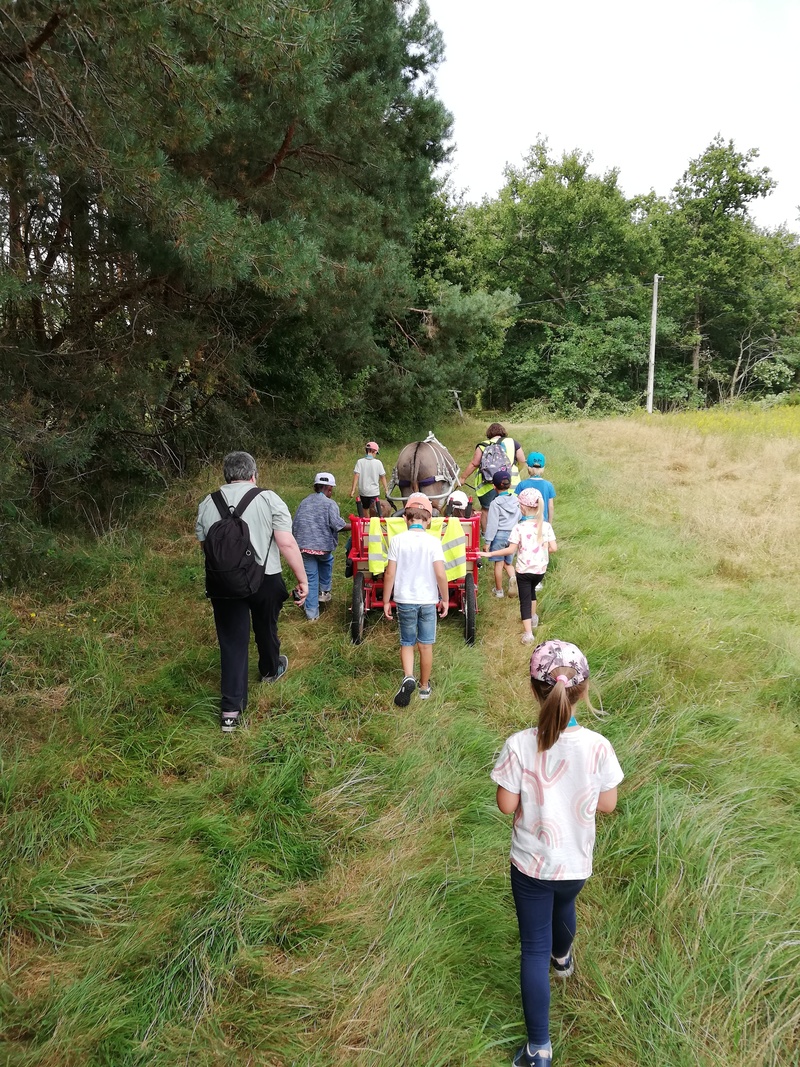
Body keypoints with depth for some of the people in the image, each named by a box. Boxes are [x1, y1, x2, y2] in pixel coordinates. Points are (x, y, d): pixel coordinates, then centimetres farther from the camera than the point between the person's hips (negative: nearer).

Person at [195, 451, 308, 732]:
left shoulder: (207, 503, 3)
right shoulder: (268, 498, -8)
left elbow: (204, 544, 11)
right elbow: (287, 543, -14)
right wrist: (302, 579, -7)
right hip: (265, 580, -1)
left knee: (232, 642, 7)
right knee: (266, 629, 23)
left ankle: (230, 711, 5)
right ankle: (270, 670, 49)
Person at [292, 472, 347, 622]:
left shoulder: (303, 502, 15)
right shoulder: (330, 504, -4)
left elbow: (294, 525, 17)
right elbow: (336, 523, -18)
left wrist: (297, 542, 26)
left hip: (303, 546, 3)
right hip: (323, 546, -3)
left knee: (310, 578, 10)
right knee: (326, 560, 32)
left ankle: (312, 613, 11)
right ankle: (324, 591, 31)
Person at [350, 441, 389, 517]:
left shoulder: (360, 462, -5)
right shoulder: (378, 462, -6)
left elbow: (356, 475, -9)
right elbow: (382, 477, -2)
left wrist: (353, 489, -5)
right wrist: (386, 489, 9)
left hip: (363, 491, 2)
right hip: (374, 491, -2)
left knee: (364, 509, 19)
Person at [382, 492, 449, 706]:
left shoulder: (397, 540, -8)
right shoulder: (433, 542, -10)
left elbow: (390, 573, -7)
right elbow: (440, 574, -12)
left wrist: (386, 601, 3)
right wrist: (445, 599, 1)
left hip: (405, 600, 0)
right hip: (428, 600, 0)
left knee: (407, 643, 15)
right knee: (426, 645, 14)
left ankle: (408, 677, -9)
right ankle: (424, 687, 25)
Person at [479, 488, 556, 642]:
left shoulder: (519, 528, -17)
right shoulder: (546, 526, -7)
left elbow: (511, 549, -18)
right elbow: (554, 548, -8)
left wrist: (489, 554, -12)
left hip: (524, 570, -4)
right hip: (540, 569, 4)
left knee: (525, 599, 6)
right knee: (531, 589, 32)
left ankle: (528, 633, -1)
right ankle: (533, 617, 47)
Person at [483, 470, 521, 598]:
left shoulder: (495, 503, -12)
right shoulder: (516, 501, 4)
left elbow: (492, 524, -12)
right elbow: (520, 520, 11)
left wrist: (488, 541, -8)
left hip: (499, 534, -5)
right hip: (513, 534, 5)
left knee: (499, 564, 5)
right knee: (508, 563, 17)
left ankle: (499, 590, 15)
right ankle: (513, 577, -12)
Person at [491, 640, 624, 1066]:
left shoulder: (519, 746, -27)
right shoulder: (598, 747, -23)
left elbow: (506, 805, -15)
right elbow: (607, 804, -8)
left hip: (530, 864, -2)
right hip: (576, 863, 3)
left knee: (534, 948, 13)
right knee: (563, 906, 35)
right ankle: (563, 957, 65)